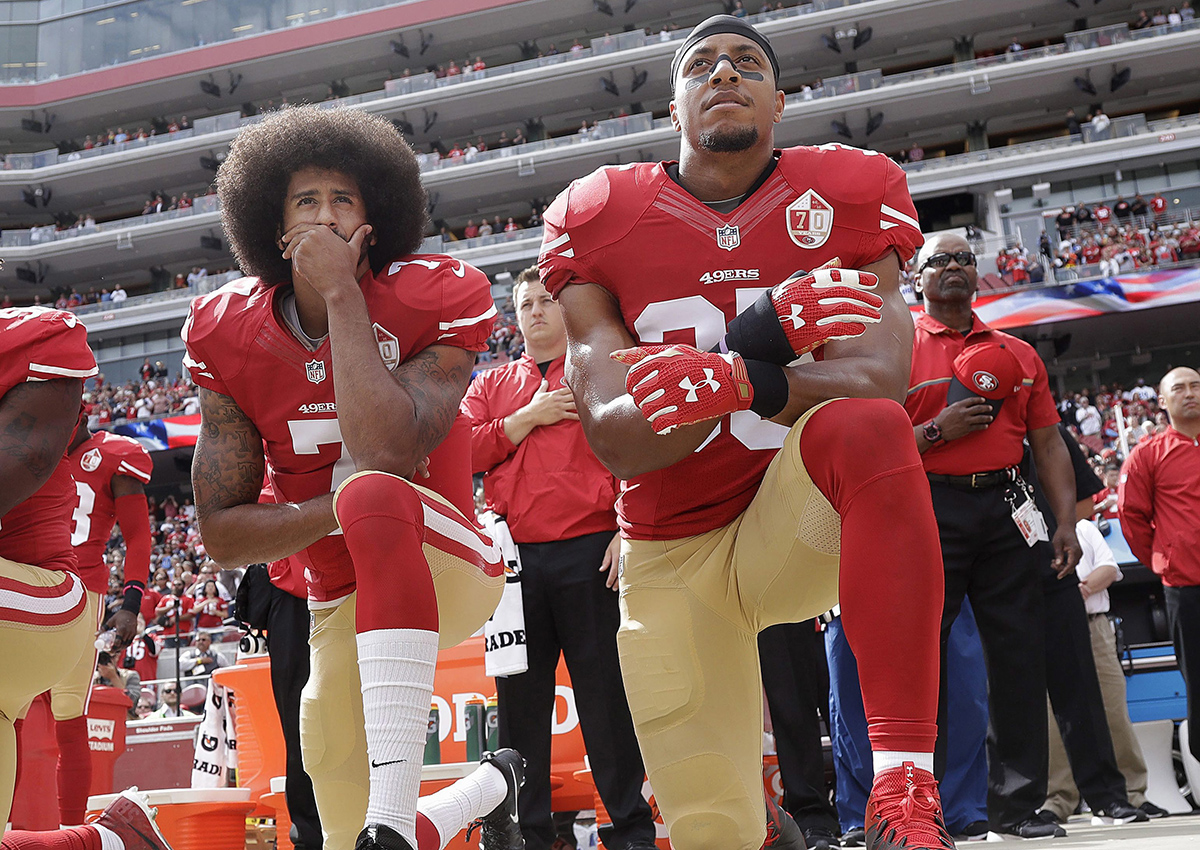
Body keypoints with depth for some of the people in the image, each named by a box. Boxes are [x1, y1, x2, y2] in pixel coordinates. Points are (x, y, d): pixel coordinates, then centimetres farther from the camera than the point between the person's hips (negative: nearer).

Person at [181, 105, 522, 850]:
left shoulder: (434, 300, -14)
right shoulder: (230, 337, -4)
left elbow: (389, 454, -32)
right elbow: (221, 532, -5)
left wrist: (342, 295, -26)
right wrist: (334, 513, -22)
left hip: (448, 566, -5)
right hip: (345, 607, 5)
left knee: (372, 491, -39)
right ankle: (493, 786, 45)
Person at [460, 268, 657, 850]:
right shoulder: (490, 385, 19)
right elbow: (462, 456, 5)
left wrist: (628, 530, -10)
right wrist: (529, 418, -3)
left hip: (590, 553, -3)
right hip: (514, 559, 3)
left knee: (605, 690, -1)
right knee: (520, 698, 6)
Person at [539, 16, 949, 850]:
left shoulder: (843, 196, -6)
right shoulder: (599, 219, -7)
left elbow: (877, 381, -22)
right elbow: (614, 442, -17)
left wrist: (743, 380, -43)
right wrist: (754, 344, -34)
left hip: (797, 525, -1)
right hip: (672, 558, 1)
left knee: (867, 429, -35)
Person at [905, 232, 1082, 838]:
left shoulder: (1018, 354, 17)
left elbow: (1048, 443, 15)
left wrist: (1066, 521, 5)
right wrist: (938, 431, -14)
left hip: (1006, 511, 4)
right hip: (929, 509, -3)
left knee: (1020, 656, 3)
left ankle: (1018, 805, 12)